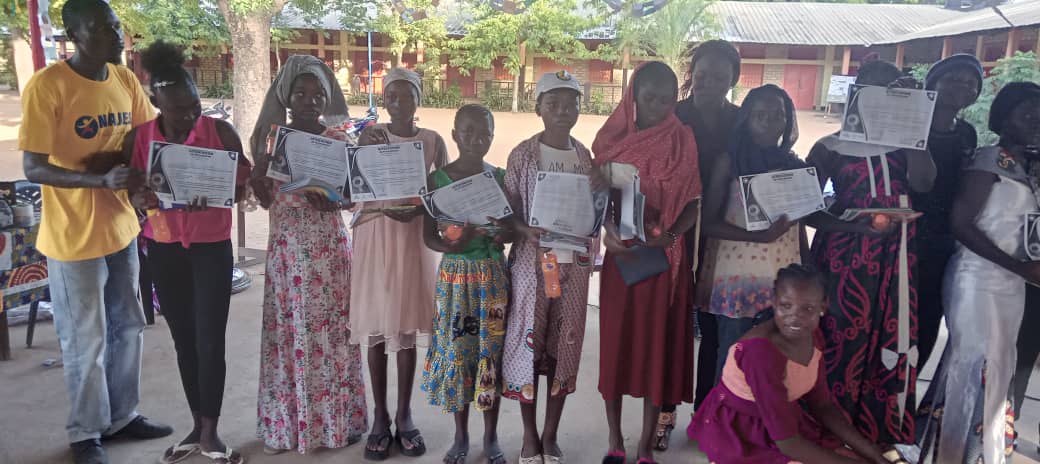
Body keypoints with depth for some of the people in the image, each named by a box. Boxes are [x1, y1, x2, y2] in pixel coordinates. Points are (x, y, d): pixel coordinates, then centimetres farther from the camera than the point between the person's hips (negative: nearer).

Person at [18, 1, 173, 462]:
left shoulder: (125, 80, 1)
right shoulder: (46, 86, -17)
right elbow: (34, 169, -18)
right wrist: (100, 180, -32)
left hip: (121, 227, 6)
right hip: (73, 236, -6)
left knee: (128, 328, 17)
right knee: (86, 342, 7)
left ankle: (123, 415, 36)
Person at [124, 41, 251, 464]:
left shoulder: (221, 132, -8)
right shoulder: (138, 137, -2)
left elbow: (241, 187, -4)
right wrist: (141, 199, -19)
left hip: (212, 247, -2)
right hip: (163, 249, 3)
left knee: (210, 341, -2)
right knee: (183, 339, 11)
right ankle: (197, 426, 24)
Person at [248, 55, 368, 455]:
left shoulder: (338, 140, 1)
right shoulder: (272, 138, 2)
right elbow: (265, 200, -1)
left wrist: (330, 201, -18)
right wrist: (259, 170, -19)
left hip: (329, 246, 0)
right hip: (287, 247, 1)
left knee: (332, 330, 4)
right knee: (288, 331, 5)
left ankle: (336, 418, 17)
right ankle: (283, 423, 17)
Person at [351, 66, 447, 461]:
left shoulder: (433, 141, 3)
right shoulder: (369, 136, 1)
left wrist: (417, 209, -15)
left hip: (414, 235, 0)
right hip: (375, 234, 0)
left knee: (407, 326, 6)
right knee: (376, 326, 4)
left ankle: (404, 415, 18)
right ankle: (380, 416, 16)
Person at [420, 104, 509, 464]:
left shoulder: (500, 177, 2)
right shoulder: (438, 178, -3)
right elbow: (428, 235, -2)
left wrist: (503, 234, -18)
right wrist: (450, 246, -23)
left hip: (493, 274, 1)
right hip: (455, 274, -1)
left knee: (491, 348, 7)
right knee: (455, 348, 5)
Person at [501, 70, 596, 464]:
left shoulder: (585, 157, 6)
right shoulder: (523, 154, -4)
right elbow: (508, 211, -5)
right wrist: (528, 232, -24)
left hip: (574, 262, 3)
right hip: (532, 260, -3)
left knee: (565, 344, 8)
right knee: (528, 341, 3)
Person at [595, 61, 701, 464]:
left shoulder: (682, 142, -1)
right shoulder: (615, 140, 2)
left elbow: (693, 204, -1)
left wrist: (670, 235, -18)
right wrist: (609, 229, -16)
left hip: (665, 256, -1)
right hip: (622, 252, 1)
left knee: (659, 344, 5)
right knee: (615, 342, 7)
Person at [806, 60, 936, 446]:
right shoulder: (831, 146, 2)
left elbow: (922, 182, -11)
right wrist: (855, 226, -18)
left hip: (893, 261, 3)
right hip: (843, 259, -2)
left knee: (889, 348, 4)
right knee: (840, 347, 0)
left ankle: (880, 439, 18)